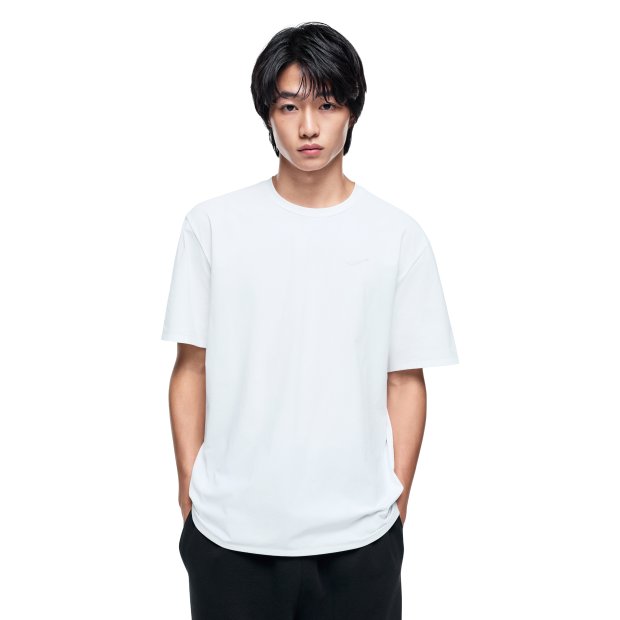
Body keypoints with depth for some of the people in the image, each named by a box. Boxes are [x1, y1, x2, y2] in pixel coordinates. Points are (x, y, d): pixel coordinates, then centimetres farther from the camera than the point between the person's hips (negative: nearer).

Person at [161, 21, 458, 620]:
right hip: (230, 531, 0)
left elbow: (406, 381, 1)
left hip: (358, 536, 0)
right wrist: (189, 491, 2)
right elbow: (190, 368, 1)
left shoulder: (399, 236, -2)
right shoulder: (211, 224, -2)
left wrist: (398, 502, 2)